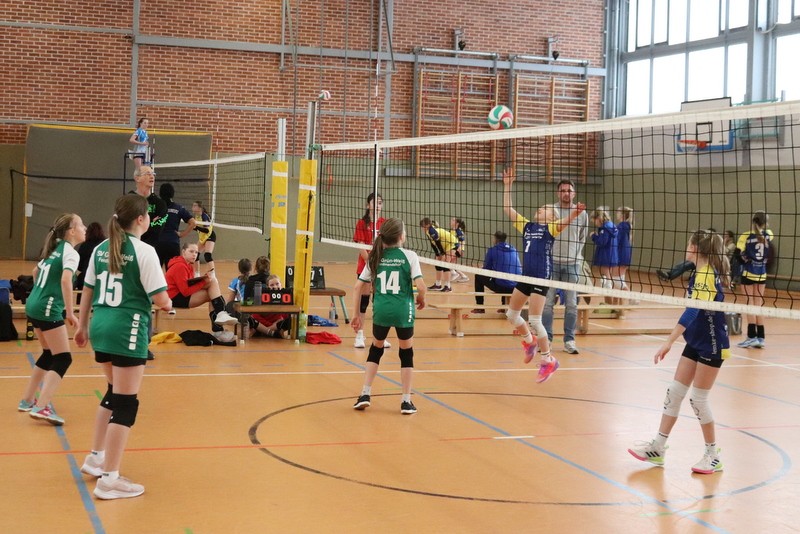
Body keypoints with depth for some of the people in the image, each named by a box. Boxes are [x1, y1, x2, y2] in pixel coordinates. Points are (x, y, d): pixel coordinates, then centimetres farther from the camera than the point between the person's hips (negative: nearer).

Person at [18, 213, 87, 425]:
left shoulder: (55, 249, 15)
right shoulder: (70, 252, -11)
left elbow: (36, 272, 29)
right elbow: (65, 280, -26)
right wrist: (70, 312, -24)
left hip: (34, 305, 9)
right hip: (48, 309, -9)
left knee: (50, 354, 21)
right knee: (63, 359, -7)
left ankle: (27, 400, 27)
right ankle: (41, 407, -18)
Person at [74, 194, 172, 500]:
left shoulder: (101, 249, 9)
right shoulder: (143, 251, -11)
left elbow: (88, 290, 15)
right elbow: (161, 299, -13)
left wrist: (82, 326, 26)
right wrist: (167, 305, 10)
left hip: (101, 326, 8)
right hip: (128, 329, -8)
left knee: (115, 392, 25)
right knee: (125, 403, -2)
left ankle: (96, 458, 34)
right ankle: (109, 479, 0)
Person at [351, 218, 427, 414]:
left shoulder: (376, 257, 8)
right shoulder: (409, 256, -3)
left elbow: (359, 287, 7)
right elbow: (420, 286, -11)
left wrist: (358, 314, 14)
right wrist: (421, 299, 11)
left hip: (381, 310, 3)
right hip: (403, 311, -3)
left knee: (375, 349, 23)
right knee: (406, 353, 14)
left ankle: (365, 394, 18)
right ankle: (406, 401, 14)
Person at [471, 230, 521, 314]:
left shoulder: (492, 250, 1)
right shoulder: (514, 250, 15)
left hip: (501, 287, -5)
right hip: (516, 288, 5)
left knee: (478, 276, 20)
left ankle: (480, 307, 21)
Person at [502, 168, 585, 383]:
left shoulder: (552, 228, -1)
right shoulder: (526, 226, 15)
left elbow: (566, 221, -22)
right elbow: (508, 209, 17)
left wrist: (575, 212, -43)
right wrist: (507, 185, 15)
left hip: (542, 276, -7)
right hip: (525, 275, 7)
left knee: (534, 320, -10)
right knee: (512, 314, 16)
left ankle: (548, 360, 2)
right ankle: (529, 342, 40)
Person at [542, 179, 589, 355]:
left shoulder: (582, 214, 6)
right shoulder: (550, 210, 0)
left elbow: (582, 239, 16)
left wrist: (575, 256, 11)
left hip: (572, 264, 1)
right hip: (552, 262, -1)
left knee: (571, 304, 1)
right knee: (547, 302, 0)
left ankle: (569, 340, 7)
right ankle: (546, 338, 8)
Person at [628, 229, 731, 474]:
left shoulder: (707, 275, -22)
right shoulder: (699, 273, 6)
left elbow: (692, 311, -33)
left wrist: (669, 342, -38)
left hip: (711, 346, -9)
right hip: (696, 342, 9)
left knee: (698, 398, -2)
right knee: (674, 391, 8)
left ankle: (713, 455, 12)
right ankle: (658, 448, 13)